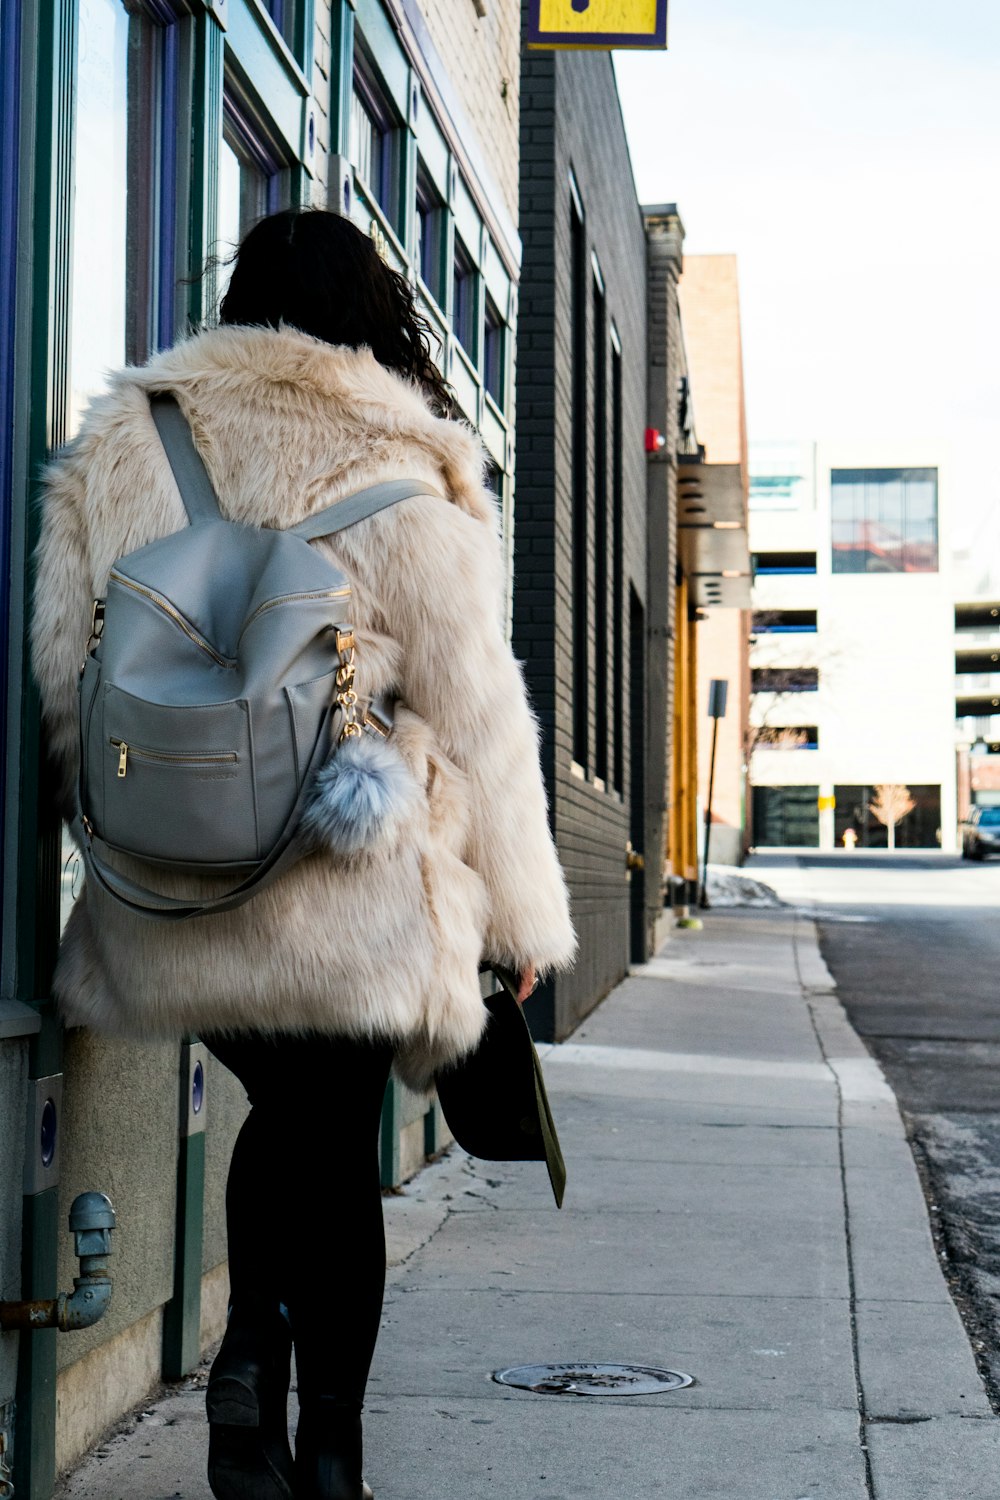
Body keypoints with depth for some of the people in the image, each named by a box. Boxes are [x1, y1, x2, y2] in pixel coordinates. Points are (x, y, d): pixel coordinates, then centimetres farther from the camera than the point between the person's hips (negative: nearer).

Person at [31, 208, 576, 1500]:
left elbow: (62, 671, 6)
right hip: (350, 905, -3)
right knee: (333, 1148, 12)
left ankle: (252, 1353, 2)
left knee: (283, 1114, 23)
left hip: (169, 905, 3)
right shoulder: (403, 475, -5)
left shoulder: (115, 446, 5)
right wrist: (522, 909, 4)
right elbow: (474, 707, -3)